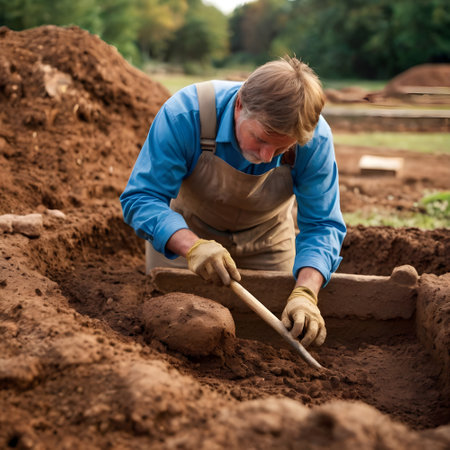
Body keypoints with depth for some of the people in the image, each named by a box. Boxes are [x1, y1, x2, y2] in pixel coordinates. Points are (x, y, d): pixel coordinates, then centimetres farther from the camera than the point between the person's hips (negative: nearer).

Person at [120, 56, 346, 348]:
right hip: (184, 232, -1)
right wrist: (192, 245, -52)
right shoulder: (185, 114, -38)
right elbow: (141, 198, -34)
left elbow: (322, 225, -25)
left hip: (266, 240, 2)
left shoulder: (316, 140, -32)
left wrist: (305, 294, -43)